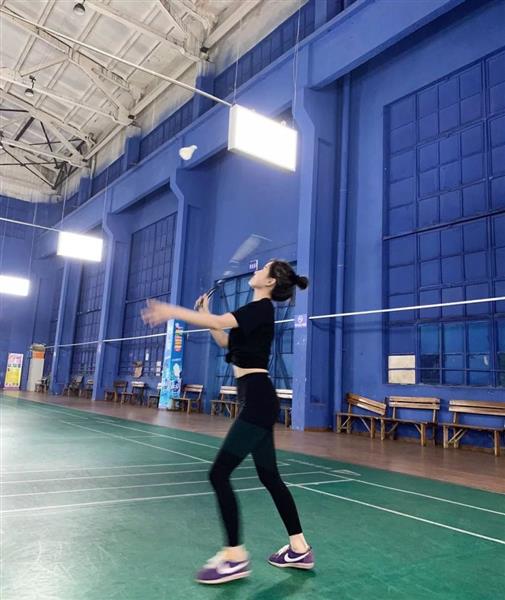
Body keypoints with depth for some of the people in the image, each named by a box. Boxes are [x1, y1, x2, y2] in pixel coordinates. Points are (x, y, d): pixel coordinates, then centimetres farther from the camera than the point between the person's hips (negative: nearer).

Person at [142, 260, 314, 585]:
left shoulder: (262, 308, -11)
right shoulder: (256, 312, 18)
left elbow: (220, 322, -27)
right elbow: (226, 341, 27)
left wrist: (173, 311, -23)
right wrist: (205, 313, 20)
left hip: (258, 400, -10)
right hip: (258, 400, 10)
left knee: (219, 473, -8)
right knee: (270, 476, 15)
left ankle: (235, 557, 2)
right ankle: (300, 549, 26)